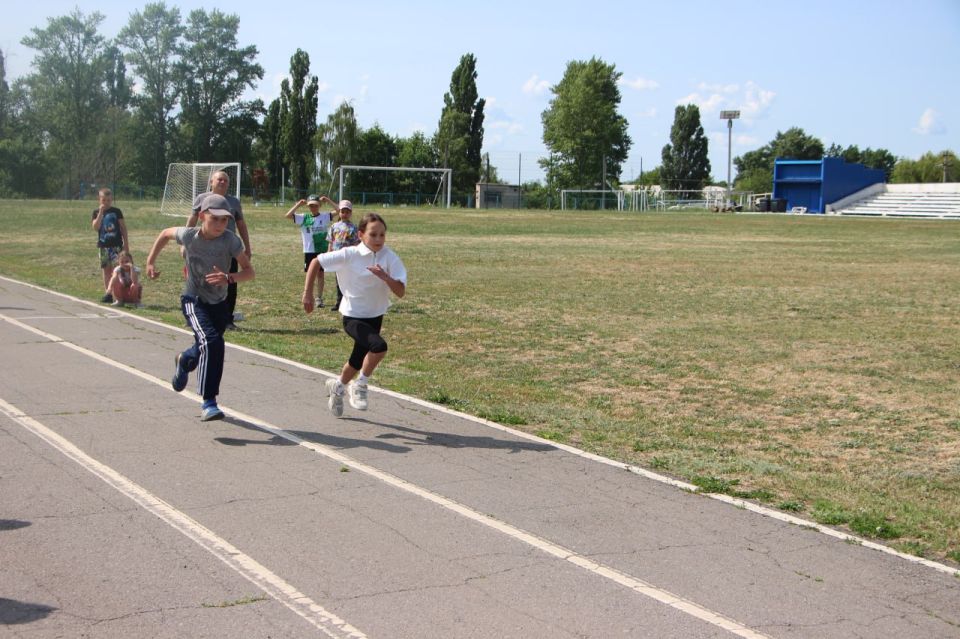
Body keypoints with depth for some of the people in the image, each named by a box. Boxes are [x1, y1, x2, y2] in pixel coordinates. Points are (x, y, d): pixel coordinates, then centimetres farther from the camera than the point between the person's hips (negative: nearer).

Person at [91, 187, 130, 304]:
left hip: (116, 245, -2)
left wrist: (126, 244, 0)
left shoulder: (116, 211, 1)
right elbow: (96, 227, -10)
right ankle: (107, 293, 11)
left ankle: (109, 292, -13)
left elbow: (123, 227, 3)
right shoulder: (96, 212, 4)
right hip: (103, 245, 2)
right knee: (106, 269, 7)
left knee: (116, 268, -11)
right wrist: (101, 213, -17)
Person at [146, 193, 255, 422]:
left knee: (206, 351, 20)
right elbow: (166, 233, 4)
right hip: (193, 300, -3)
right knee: (211, 343, -27)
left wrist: (229, 278, -37)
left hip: (219, 303, 3)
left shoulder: (231, 241, -18)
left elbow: (249, 271, -19)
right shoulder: (189, 235, -17)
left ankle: (184, 360, 58)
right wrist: (150, 262, 5)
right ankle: (209, 403, -24)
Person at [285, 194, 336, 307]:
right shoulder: (304, 218, -1)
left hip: (322, 250, 0)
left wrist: (328, 200, -13)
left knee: (320, 274, 6)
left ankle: (319, 298, 13)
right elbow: (288, 215, -11)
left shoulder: (325, 217, -1)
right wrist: (298, 205, -12)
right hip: (309, 251, 0)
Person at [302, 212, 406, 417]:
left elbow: (401, 291, -20)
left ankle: (338, 386, 51)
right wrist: (307, 293, -10)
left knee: (358, 361, 19)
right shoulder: (349, 255, -18)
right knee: (379, 346, -30)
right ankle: (360, 385, -6)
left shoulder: (390, 258, -13)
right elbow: (316, 262, -8)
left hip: (375, 316, 4)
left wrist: (385, 277, -37)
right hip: (353, 317, -4)